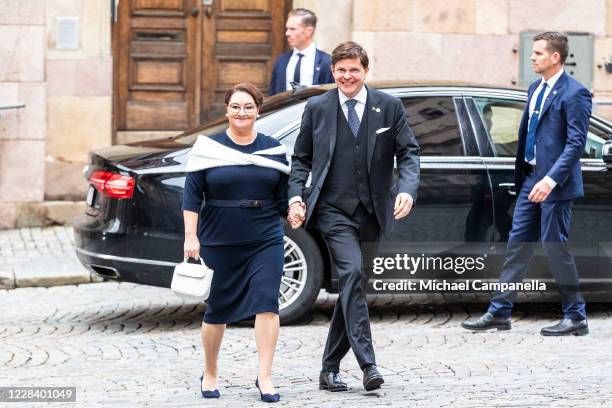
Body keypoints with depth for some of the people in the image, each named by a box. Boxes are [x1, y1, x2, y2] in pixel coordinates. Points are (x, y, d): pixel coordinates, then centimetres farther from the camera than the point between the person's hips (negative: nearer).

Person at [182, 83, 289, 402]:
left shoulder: (274, 150, 6)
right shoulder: (208, 148, 0)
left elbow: (283, 196, 10)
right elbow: (192, 196, -2)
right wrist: (190, 237, -9)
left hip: (265, 241, 1)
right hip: (218, 243, -1)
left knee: (266, 303, -11)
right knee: (217, 310, 8)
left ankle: (265, 377, -7)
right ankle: (210, 374, 25)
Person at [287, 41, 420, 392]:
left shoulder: (389, 107, 4)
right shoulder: (317, 108, 4)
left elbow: (409, 152, 3)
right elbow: (301, 158, 11)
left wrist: (407, 190, -14)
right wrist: (296, 196, -4)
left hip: (371, 212, 3)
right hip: (333, 210, -2)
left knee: (353, 286, 8)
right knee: (352, 274, -22)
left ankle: (330, 369, 19)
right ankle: (368, 364, -25)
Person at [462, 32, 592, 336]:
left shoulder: (574, 94, -13)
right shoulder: (536, 89, 13)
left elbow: (576, 143, -18)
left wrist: (551, 179, -25)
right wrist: (521, 176, 16)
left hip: (555, 184, -8)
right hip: (531, 179, 8)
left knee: (555, 247, -3)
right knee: (517, 244, 9)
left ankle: (575, 317, 9)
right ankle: (499, 313, 13)